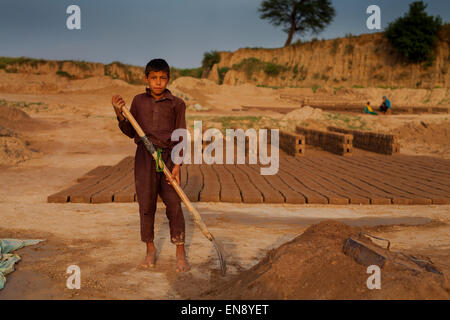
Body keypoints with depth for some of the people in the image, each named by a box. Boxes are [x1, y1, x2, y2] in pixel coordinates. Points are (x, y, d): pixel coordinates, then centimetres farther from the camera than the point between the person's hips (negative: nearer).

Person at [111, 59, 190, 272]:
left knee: (174, 204, -5)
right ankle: (150, 249, 22)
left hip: (167, 156, -2)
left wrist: (177, 165, -9)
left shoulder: (176, 104, 2)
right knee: (146, 204, 5)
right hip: (144, 157, 2)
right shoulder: (139, 101, 9)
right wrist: (120, 114, -3)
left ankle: (180, 253, 6)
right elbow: (131, 132, 13)